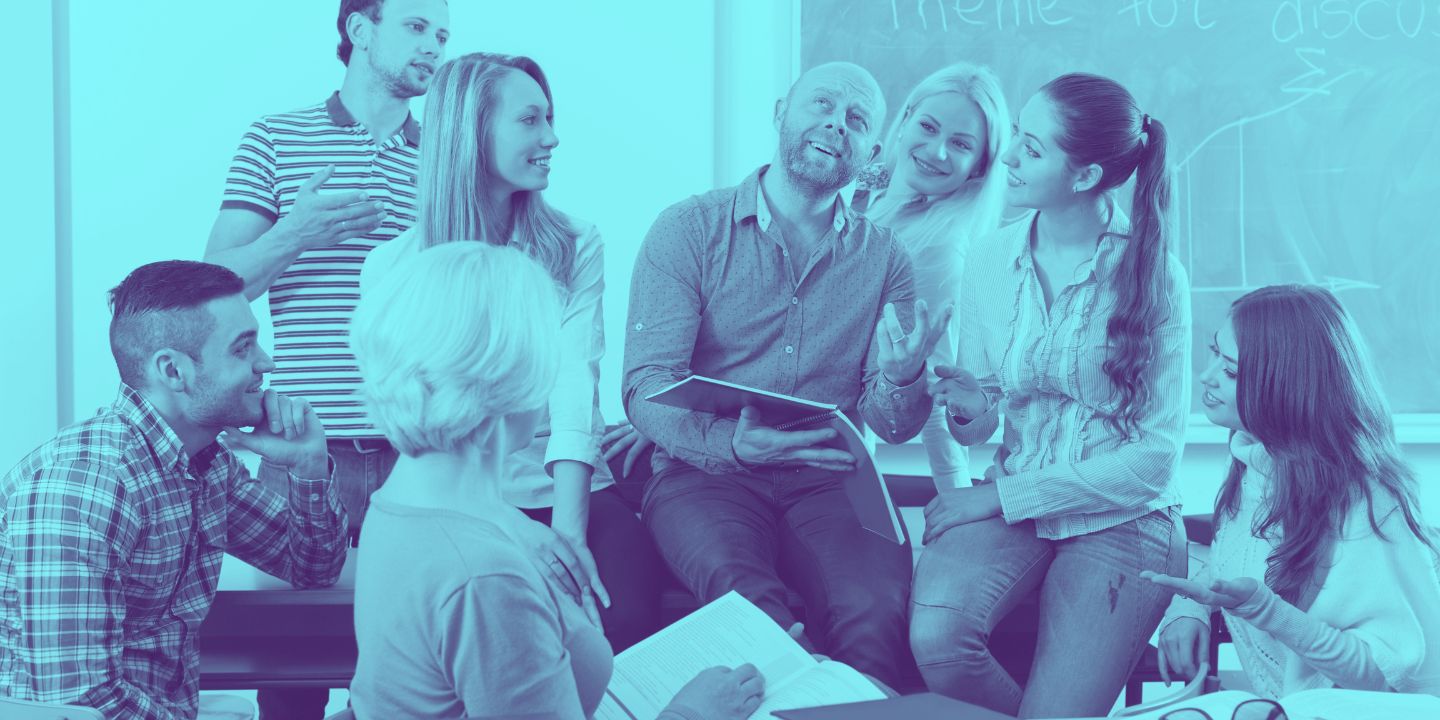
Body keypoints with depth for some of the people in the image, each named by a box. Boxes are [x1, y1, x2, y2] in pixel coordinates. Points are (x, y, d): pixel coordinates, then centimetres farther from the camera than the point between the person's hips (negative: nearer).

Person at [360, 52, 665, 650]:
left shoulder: (575, 248, 9)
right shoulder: (392, 269, 3)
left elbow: (576, 391, -6)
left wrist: (568, 527, -21)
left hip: (567, 487, 2)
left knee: (628, 615, -28)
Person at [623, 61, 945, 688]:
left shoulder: (884, 258, 13)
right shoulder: (689, 230, 4)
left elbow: (892, 425, 8)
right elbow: (646, 386, -6)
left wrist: (902, 381, -17)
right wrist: (728, 441, -27)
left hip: (827, 481, 2)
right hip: (703, 473, -2)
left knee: (876, 610, -30)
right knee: (749, 596, -34)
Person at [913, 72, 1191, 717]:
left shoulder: (1154, 276, -9)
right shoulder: (990, 259, 3)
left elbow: (1157, 457, -10)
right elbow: (971, 427, 10)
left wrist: (1003, 495, -14)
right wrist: (972, 412, -15)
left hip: (1120, 519, -3)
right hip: (1008, 509, 3)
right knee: (936, 634, -28)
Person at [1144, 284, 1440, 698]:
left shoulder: (1358, 501, -24)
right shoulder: (1253, 456, 1)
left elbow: (1391, 673, -23)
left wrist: (1262, 608, -32)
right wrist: (1188, 606, -3)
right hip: (1273, 709, 7)